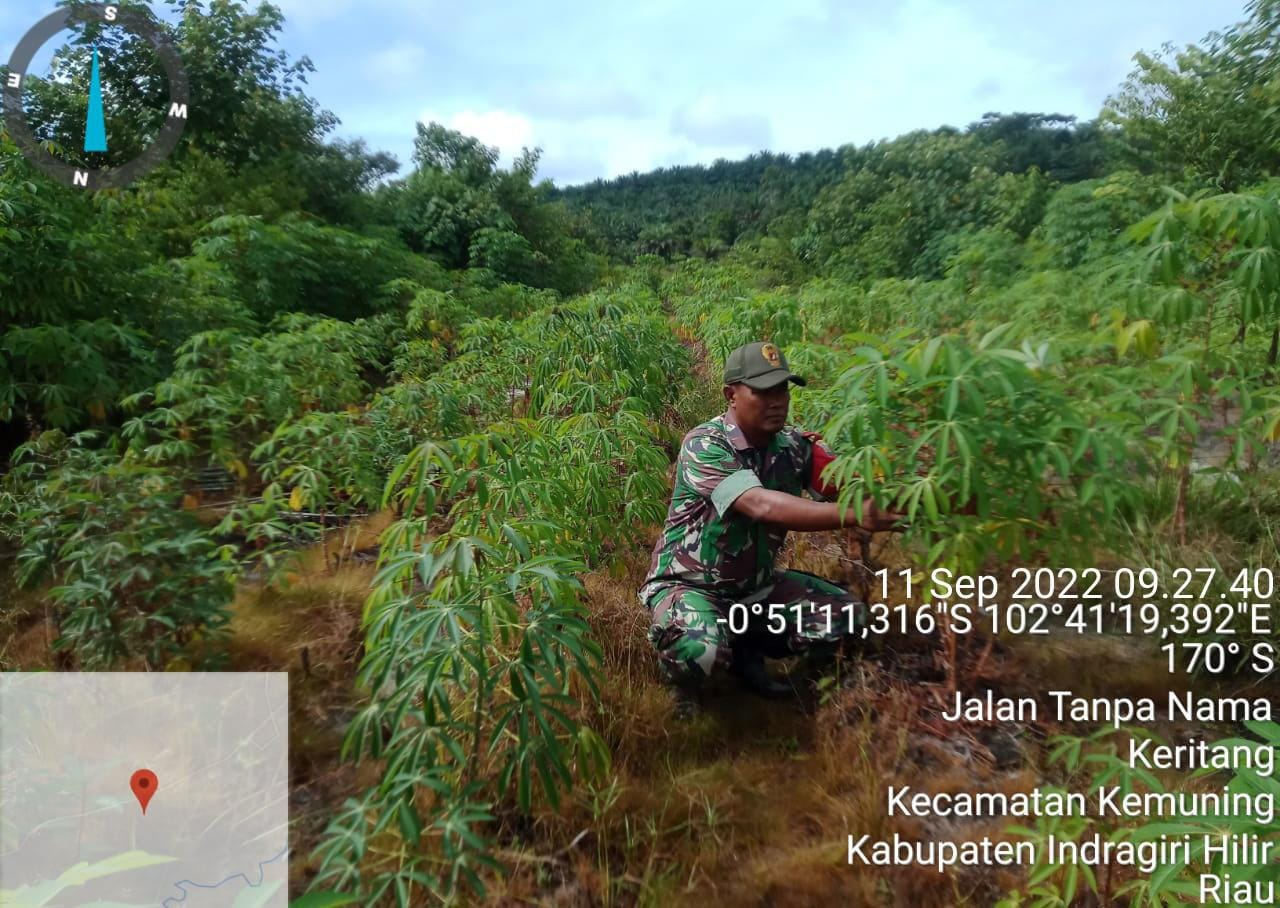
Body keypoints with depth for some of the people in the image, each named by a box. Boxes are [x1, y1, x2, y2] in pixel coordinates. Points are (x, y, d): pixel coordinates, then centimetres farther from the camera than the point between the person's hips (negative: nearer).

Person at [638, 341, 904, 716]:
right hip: (689, 585, -6)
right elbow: (762, 506, -39)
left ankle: (748, 652, 15)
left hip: (755, 585, 6)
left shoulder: (794, 444, -6)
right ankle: (685, 683, 3)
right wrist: (855, 516, -47)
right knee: (700, 648, -36)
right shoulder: (703, 446, -25)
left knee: (844, 614, -5)